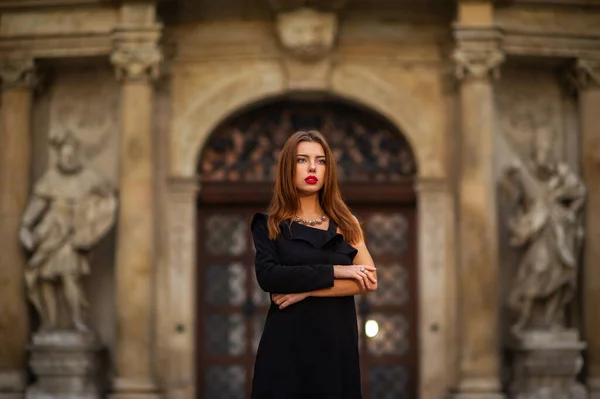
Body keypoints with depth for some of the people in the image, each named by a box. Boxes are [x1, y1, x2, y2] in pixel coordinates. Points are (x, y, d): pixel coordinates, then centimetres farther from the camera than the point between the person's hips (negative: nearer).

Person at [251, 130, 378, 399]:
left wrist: (306, 290, -12)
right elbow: (268, 276, -12)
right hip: (287, 347, -2)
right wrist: (333, 272, -14)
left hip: (337, 346, 2)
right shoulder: (269, 226, 5)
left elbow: (369, 280, -3)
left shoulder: (345, 224, 11)